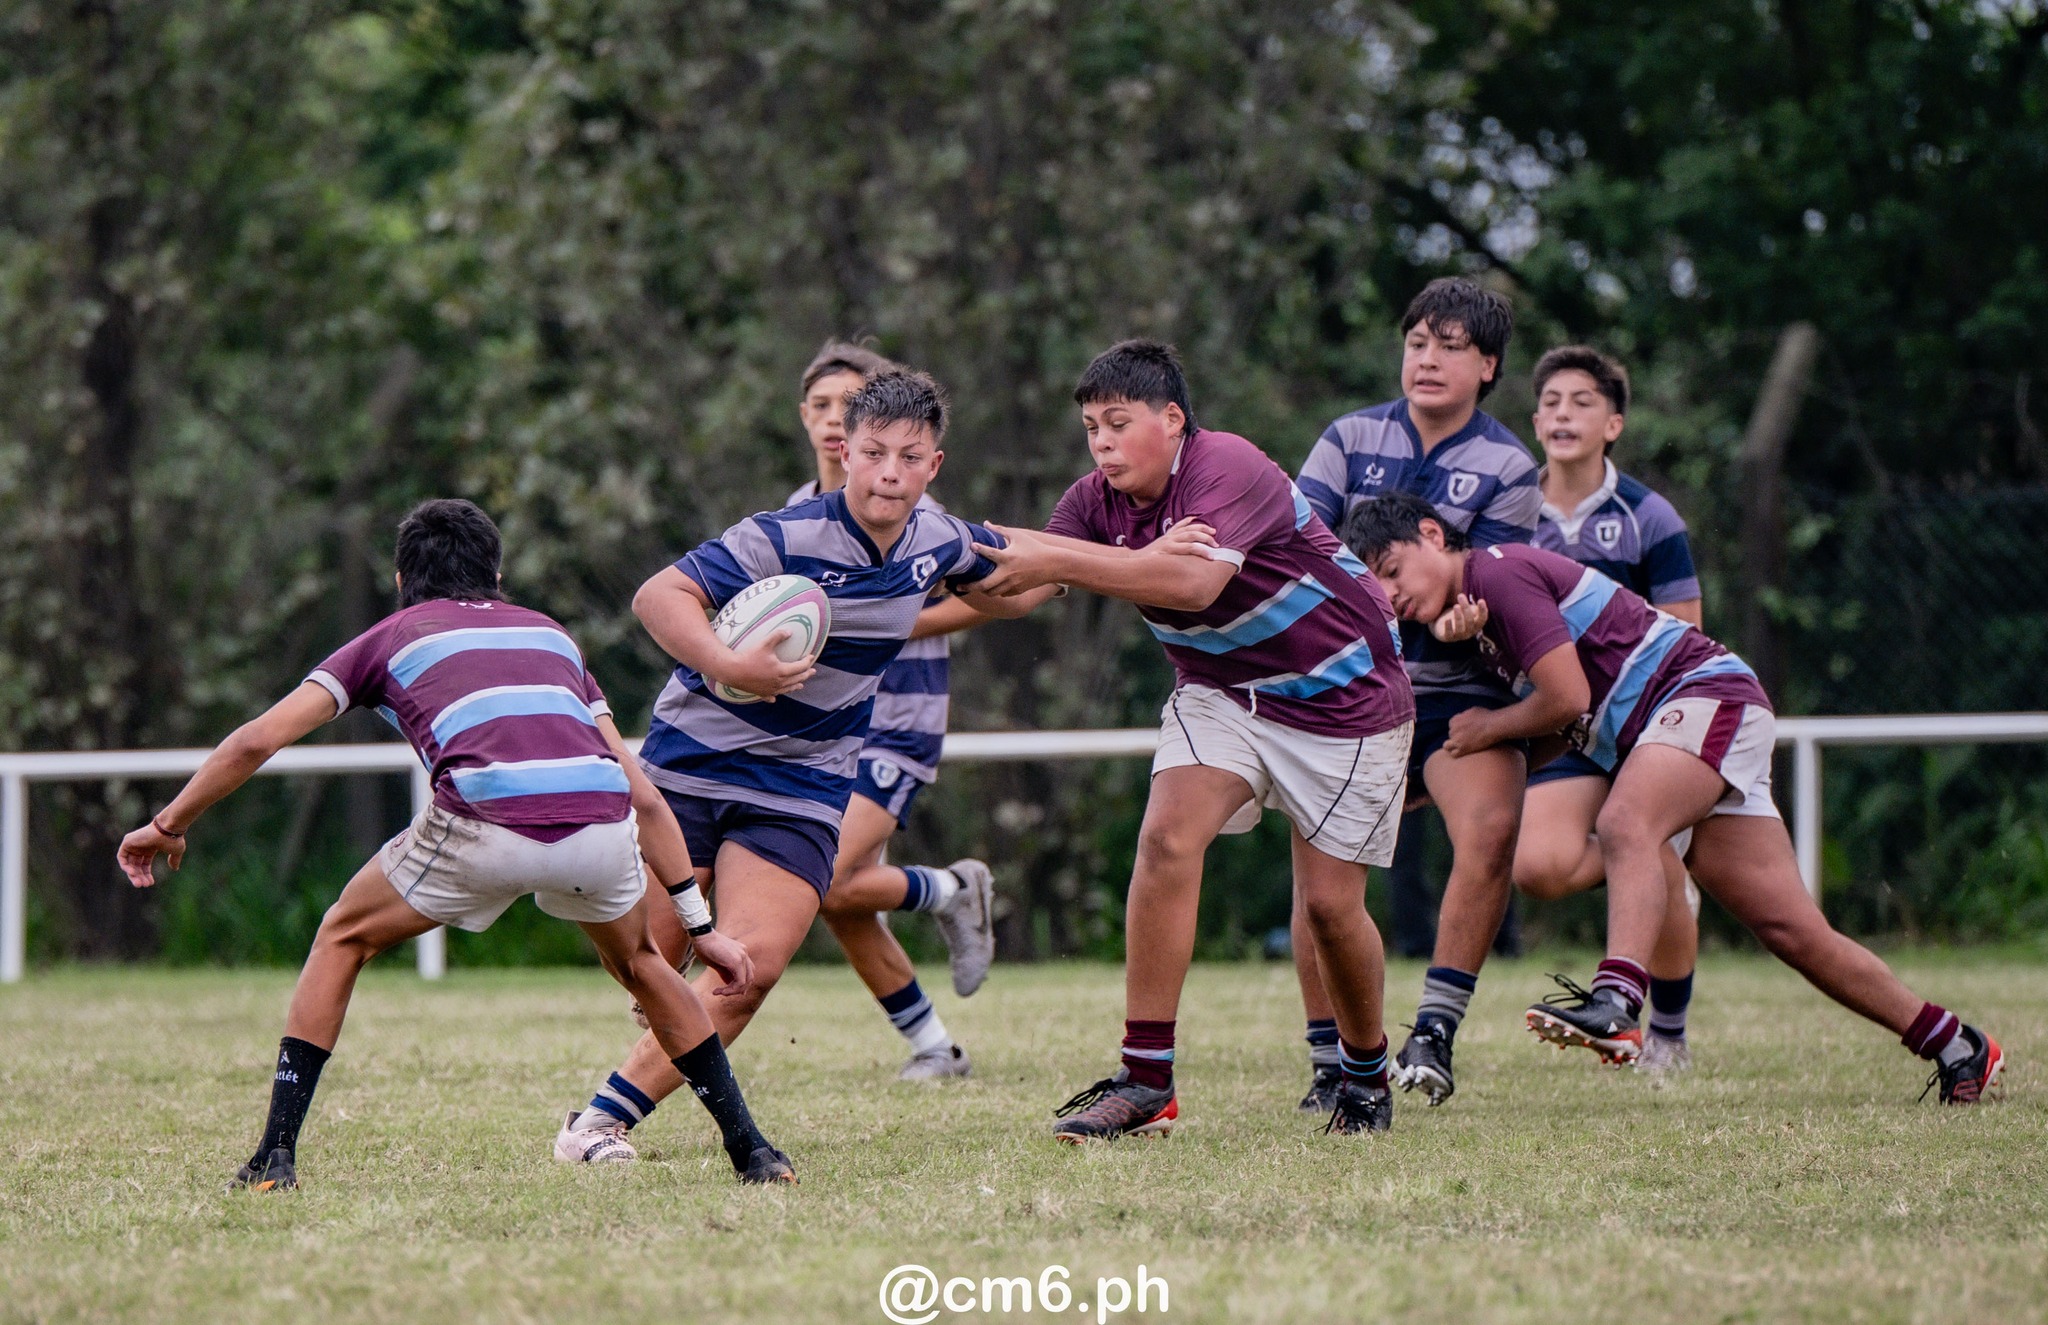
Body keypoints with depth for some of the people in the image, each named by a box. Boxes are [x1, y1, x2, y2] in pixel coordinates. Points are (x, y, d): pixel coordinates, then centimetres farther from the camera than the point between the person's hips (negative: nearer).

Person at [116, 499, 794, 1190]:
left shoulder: (392, 636, 26)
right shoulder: (550, 633, 34)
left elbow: (257, 740, 19)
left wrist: (168, 824, 32)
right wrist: (700, 925, 33)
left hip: (485, 824, -3)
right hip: (599, 823, 3)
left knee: (344, 938, 23)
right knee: (638, 960, 33)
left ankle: (276, 1154, 15)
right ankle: (752, 1151, 27)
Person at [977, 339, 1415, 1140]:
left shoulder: (1229, 468, -26)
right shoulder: (1100, 502, -5)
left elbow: (1194, 581, -42)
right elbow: (1027, 579, -16)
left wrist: (1056, 561, -44)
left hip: (1343, 700, -5)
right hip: (1220, 690, 5)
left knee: (1330, 902, -4)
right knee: (1166, 840, -19)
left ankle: (1366, 1074, 25)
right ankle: (1146, 1083, -19)